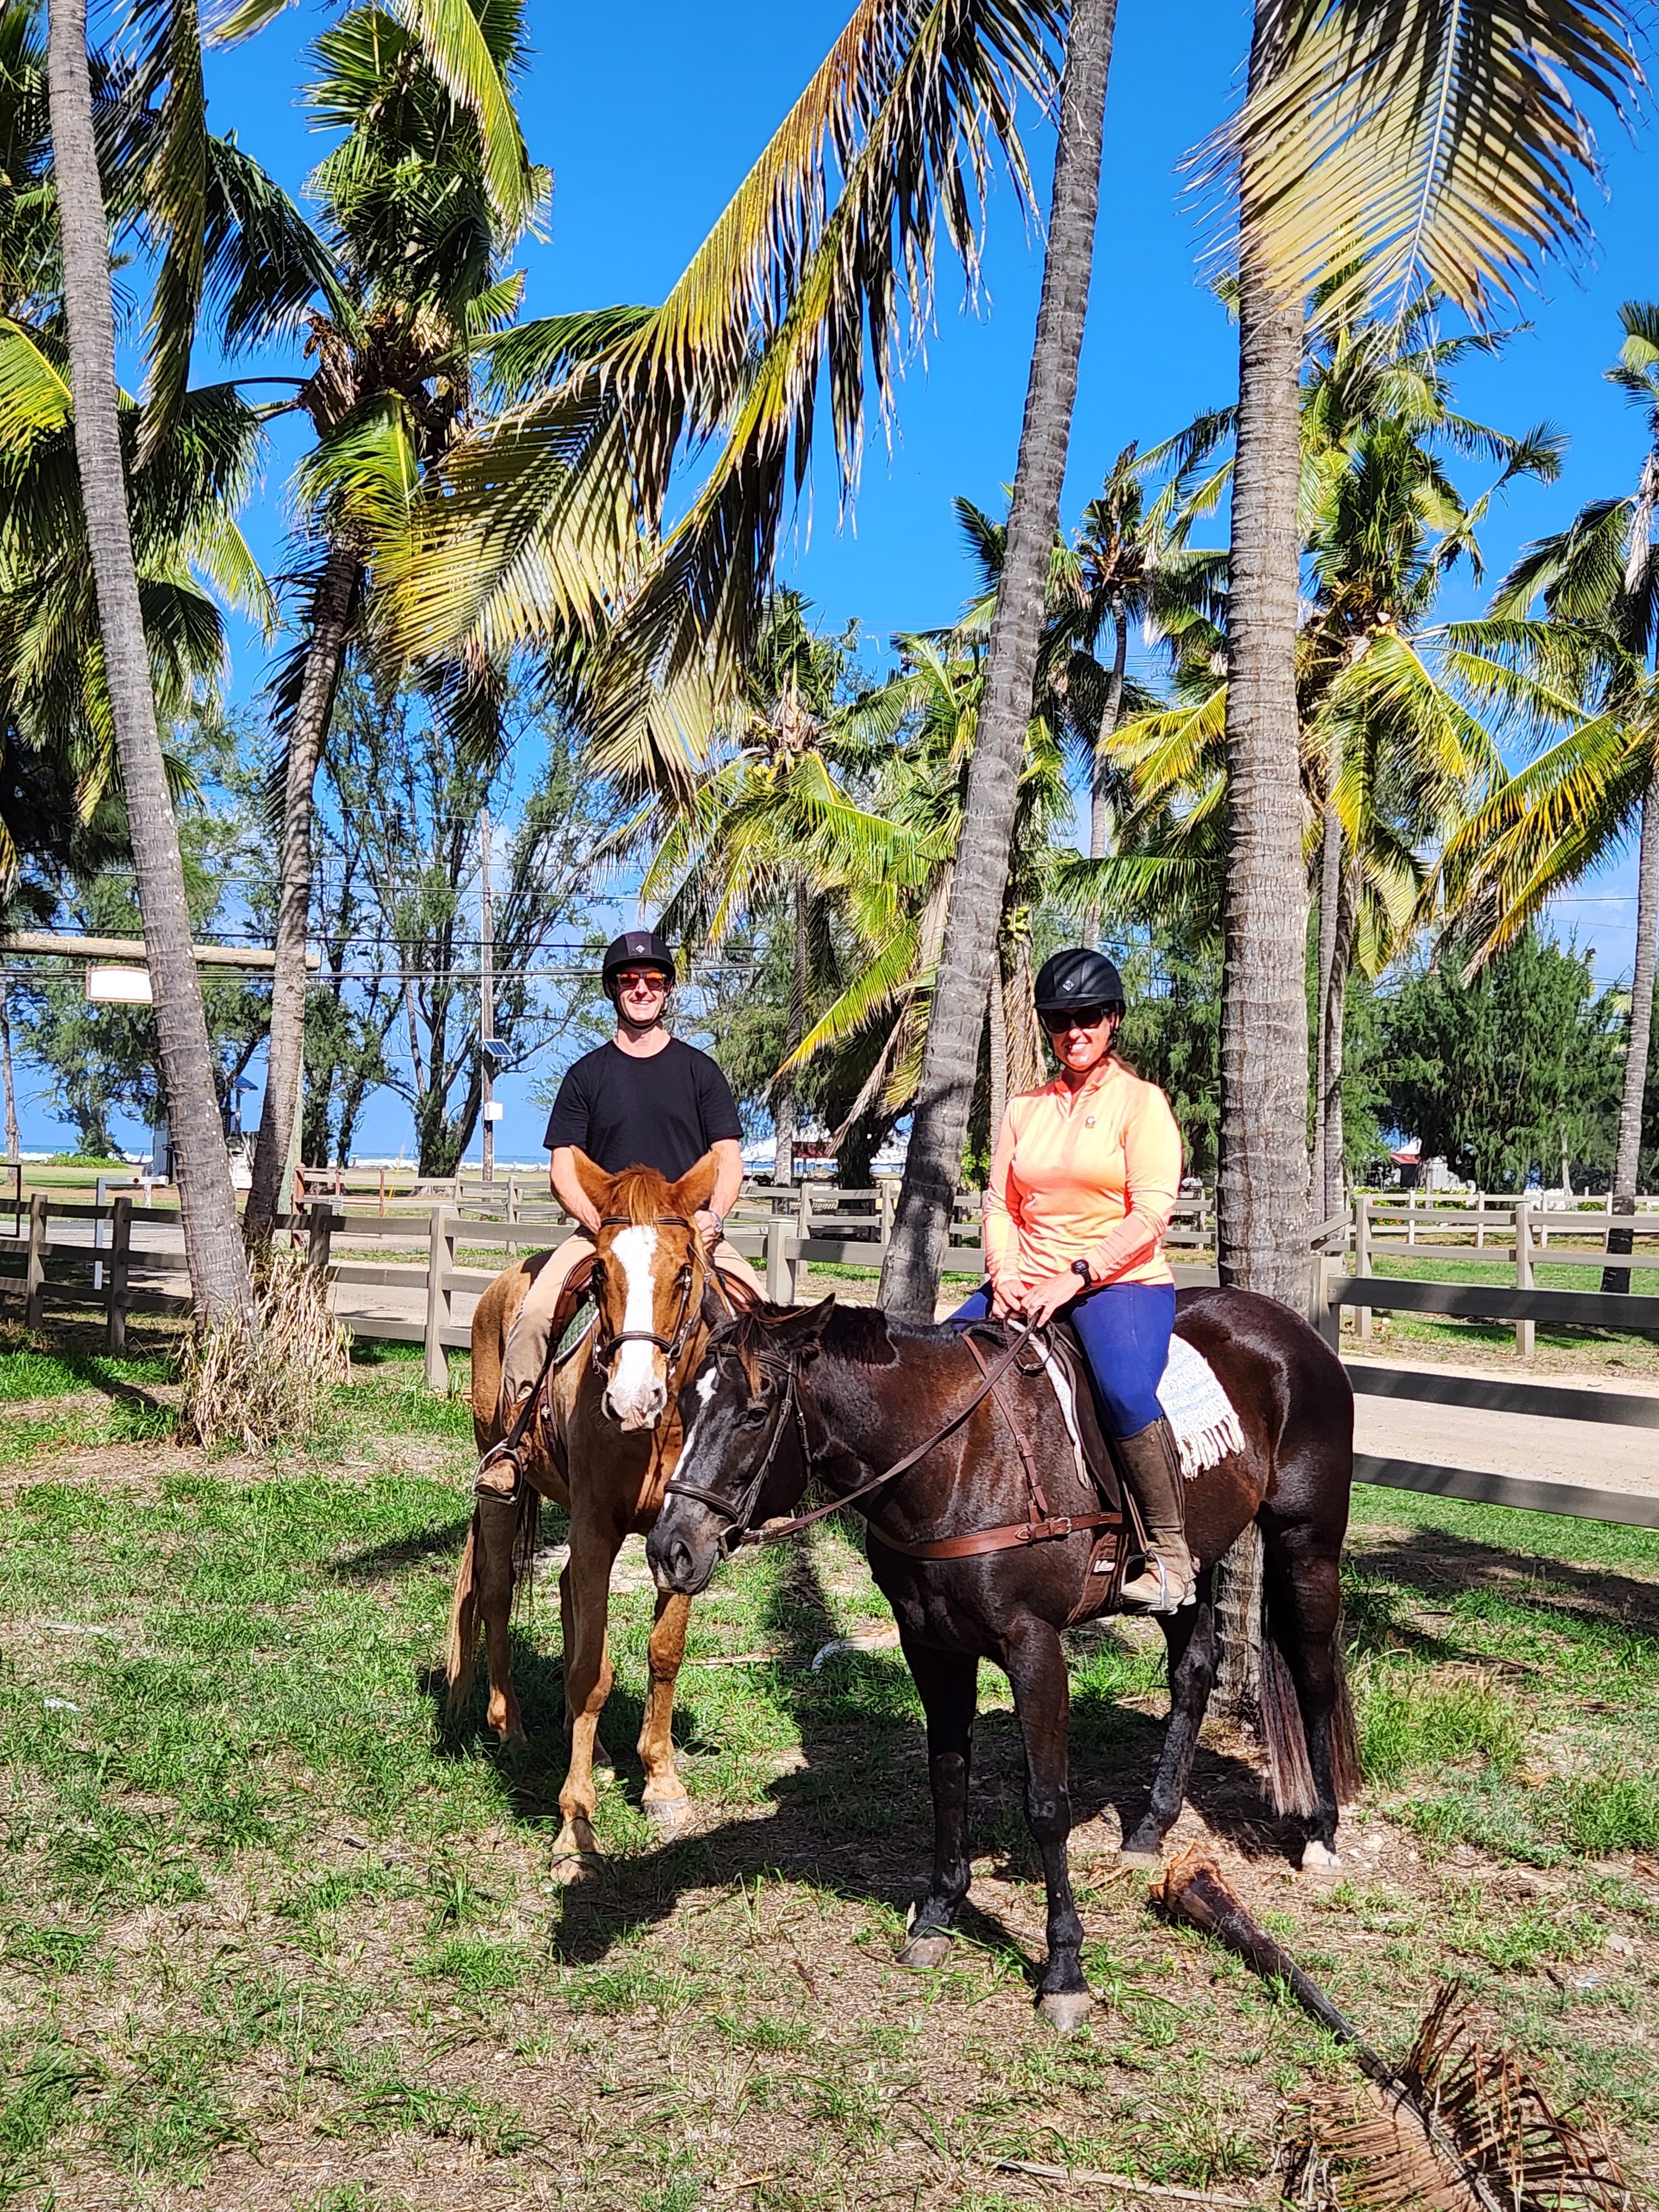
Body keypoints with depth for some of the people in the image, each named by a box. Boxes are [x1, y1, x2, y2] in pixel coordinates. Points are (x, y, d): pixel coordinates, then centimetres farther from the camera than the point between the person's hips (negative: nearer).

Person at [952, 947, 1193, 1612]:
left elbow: (1151, 1212, -11)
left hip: (1123, 1284, -6)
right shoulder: (1024, 1108, 14)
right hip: (1027, 1288, 6)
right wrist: (1004, 1274, -7)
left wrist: (1076, 1277, -19)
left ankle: (1171, 1554, -20)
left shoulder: (1141, 1102, -1)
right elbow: (1001, 1204, 13)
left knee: (1126, 1391, -33)